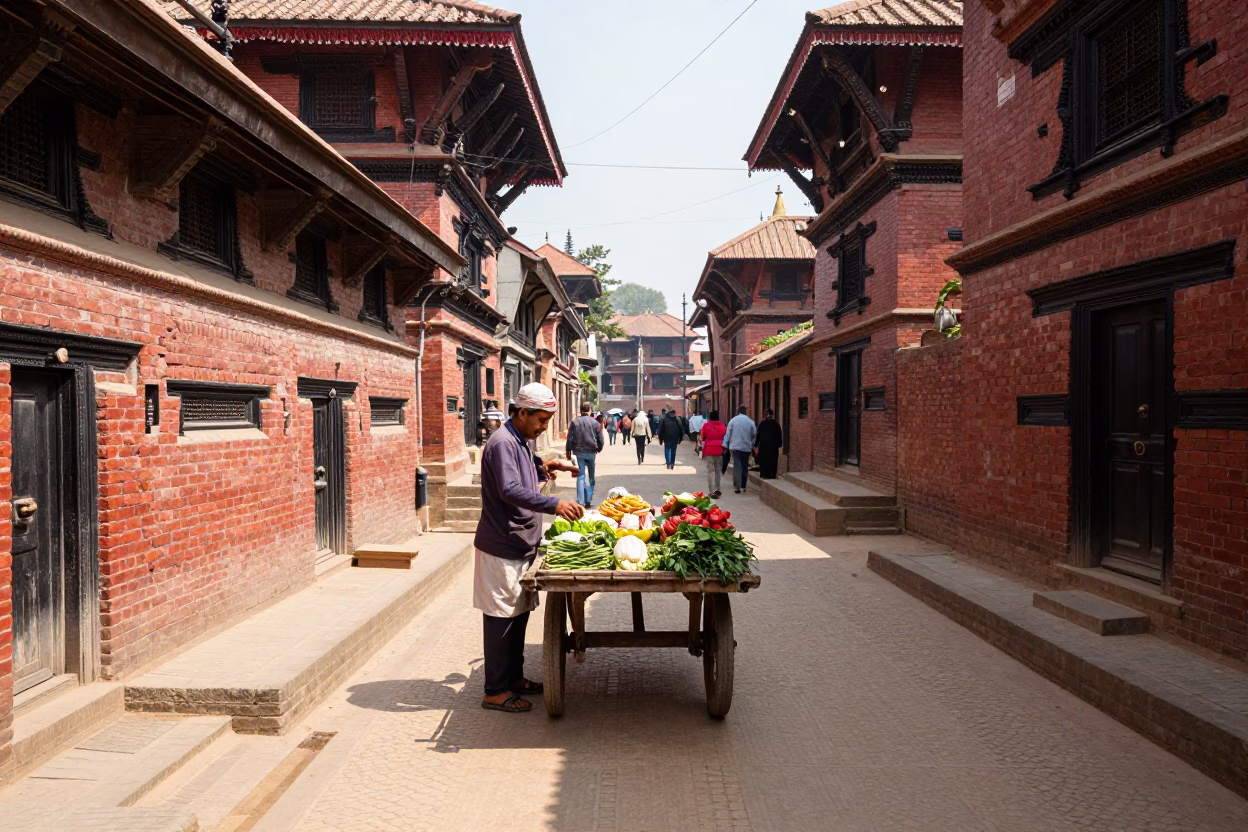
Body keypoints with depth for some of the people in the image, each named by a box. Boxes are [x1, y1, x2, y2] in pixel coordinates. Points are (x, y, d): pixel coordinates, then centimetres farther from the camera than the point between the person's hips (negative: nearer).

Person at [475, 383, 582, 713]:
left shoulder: (521, 441, 14)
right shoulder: (502, 443, -18)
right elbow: (510, 491, -30)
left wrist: (543, 468, 8)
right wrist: (555, 504, -37)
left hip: (521, 545, 10)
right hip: (502, 547, -10)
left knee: (518, 614, 17)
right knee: (501, 618, -1)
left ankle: (513, 678, 29)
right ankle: (495, 691, 8)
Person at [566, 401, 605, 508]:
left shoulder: (574, 422, -1)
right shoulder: (595, 422, -3)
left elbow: (570, 438, -2)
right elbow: (600, 438, -1)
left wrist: (568, 451, 7)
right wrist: (599, 449, 16)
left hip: (579, 452, 1)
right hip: (591, 452, -1)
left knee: (580, 476, 5)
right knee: (591, 476, 12)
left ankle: (580, 501, -2)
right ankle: (589, 500, 10)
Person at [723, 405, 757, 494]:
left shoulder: (733, 420, -2)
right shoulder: (750, 421, 1)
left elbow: (728, 434, -2)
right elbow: (754, 435, 7)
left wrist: (725, 445, 2)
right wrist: (753, 445, 18)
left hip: (735, 446, -1)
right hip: (746, 447, 1)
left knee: (737, 466, 1)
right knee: (745, 466, 9)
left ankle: (736, 486, -5)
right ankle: (743, 486, 10)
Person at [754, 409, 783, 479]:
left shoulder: (762, 424, 0)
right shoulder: (776, 423, 1)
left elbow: (758, 435, 0)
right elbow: (779, 435, 2)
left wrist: (756, 445, 5)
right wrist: (779, 444, 7)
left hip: (763, 444, 0)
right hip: (774, 445, 0)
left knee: (763, 460, 6)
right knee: (772, 460, 5)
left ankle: (764, 474, 5)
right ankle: (772, 475, 4)